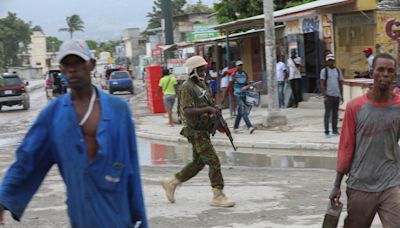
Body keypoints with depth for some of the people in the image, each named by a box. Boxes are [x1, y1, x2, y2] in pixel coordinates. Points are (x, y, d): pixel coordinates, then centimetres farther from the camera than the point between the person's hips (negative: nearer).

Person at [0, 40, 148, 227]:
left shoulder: (117, 108, 0)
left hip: (115, 206, 0)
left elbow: (130, 166, 1)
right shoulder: (53, 113, 2)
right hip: (81, 208, 1)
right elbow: (27, 157, 2)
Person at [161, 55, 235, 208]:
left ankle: (171, 183, 27)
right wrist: (208, 109, -25)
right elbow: (187, 111, -27)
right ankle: (218, 197, -2)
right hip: (196, 133, -10)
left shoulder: (201, 85, 13)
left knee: (198, 163, 16)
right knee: (214, 162, -9)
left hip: (203, 131, 10)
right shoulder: (187, 87, -16)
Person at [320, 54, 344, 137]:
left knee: (335, 114, 9)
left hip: (337, 95, 4)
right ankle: (326, 131, 2)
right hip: (328, 95, -4)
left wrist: (341, 95, 7)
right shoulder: (324, 71, -1)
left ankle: (335, 130, 16)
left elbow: (341, 83, 13)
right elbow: (322, 84, -6)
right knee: (327, 114, -2)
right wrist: (324, 96, -13)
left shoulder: (338, 71, 10)